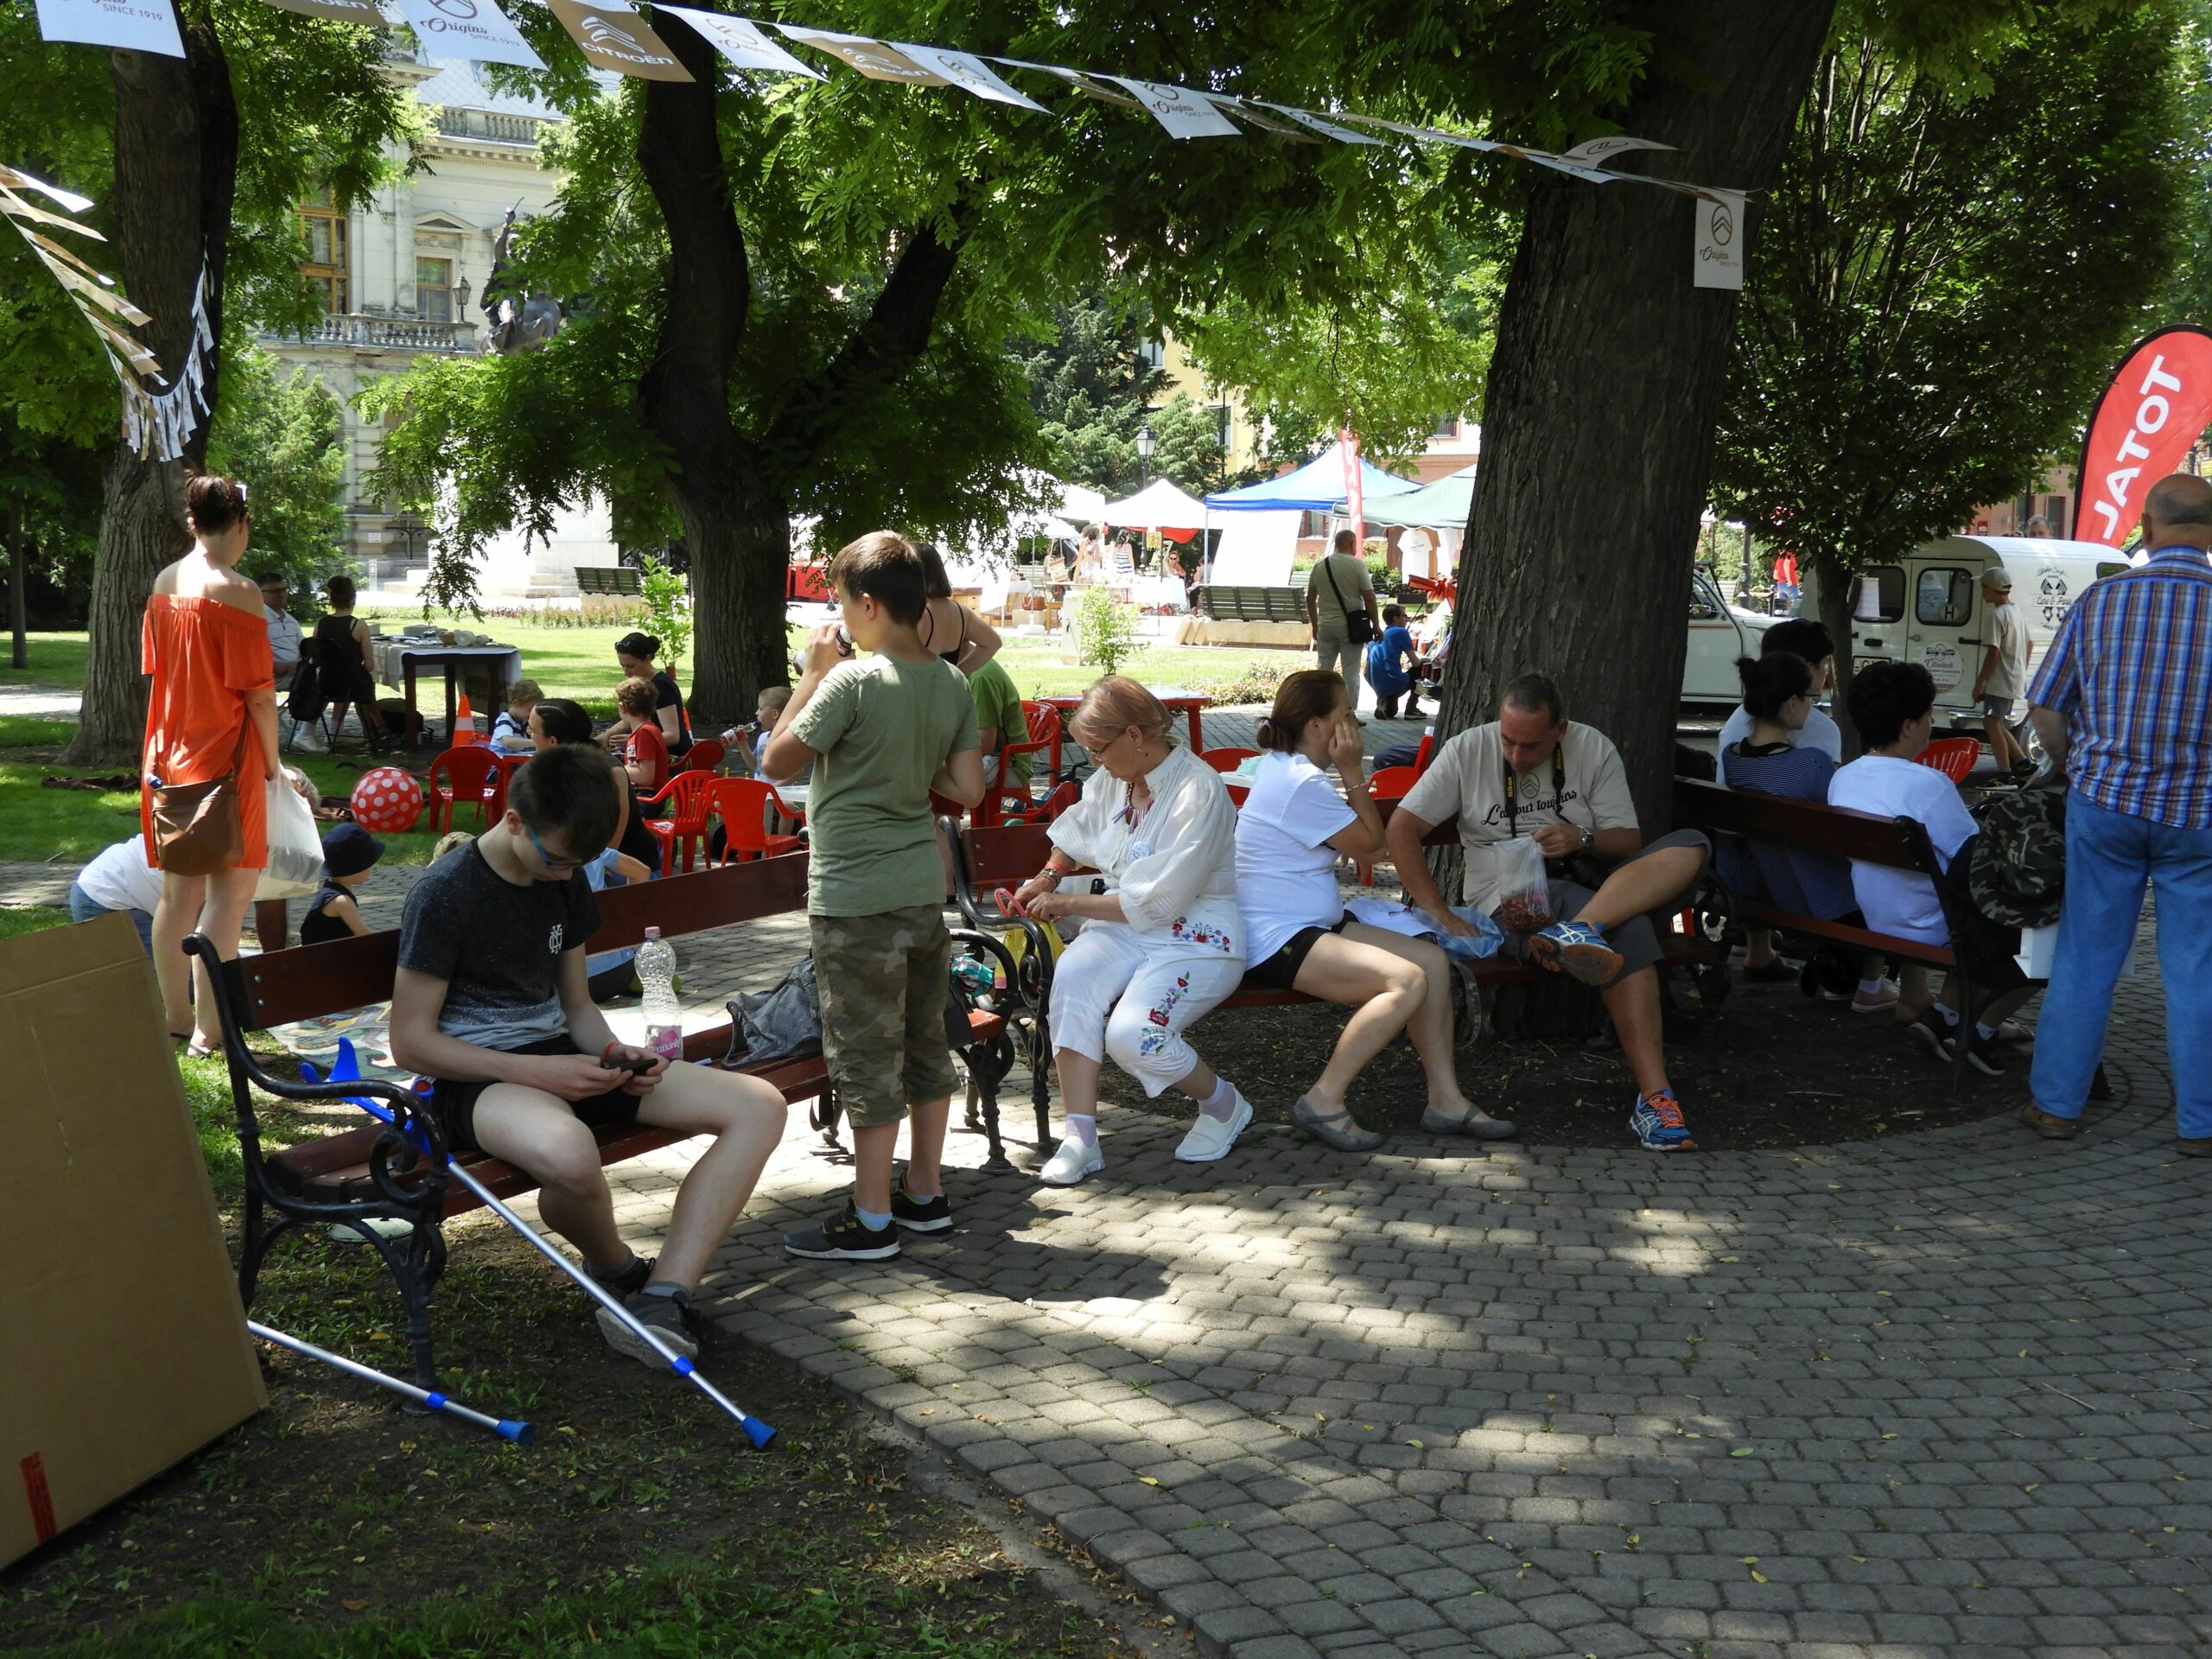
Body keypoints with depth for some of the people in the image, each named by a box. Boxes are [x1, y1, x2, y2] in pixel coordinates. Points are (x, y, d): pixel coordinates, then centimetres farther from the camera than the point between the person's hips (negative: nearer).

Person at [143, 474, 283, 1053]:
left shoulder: (164, 583, 7)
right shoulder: (237, 592, -15)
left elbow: (156, 669, 14)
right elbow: (258, 694, -16)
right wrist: (272, 763, -5)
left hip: (169, 756, 8)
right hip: (225, 758, -8)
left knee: (179, 892, 14)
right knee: (229, 894, -3)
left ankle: (176, 1019, 22)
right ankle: (209, 1032, -5)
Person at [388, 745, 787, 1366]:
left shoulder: (566, 881, 10)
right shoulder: (445, 893, -12)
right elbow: (410, 1041, -13)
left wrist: (616, 1056, -4)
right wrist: (535, 1071, -21)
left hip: (558, 1062, 8)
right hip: (477, 1078, -8)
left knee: (759, 1107, -10)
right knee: (568, 1152, -44)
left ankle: (659, 1299, -23)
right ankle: (617, 1270, -7)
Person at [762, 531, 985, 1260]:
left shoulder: (853, 681, -17)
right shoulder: (952, 684, 4)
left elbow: (778, 763, -10)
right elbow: (967, 789, 5)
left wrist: (812, 673, -4)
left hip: (855, 896, -7)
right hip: (925, 888, 7)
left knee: (866, 1054, 0)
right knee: (924, 1040, 16)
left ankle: (871, 1219, 7)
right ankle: (926, 1193, 26)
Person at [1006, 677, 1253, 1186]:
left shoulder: (1198, 791, -17)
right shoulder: (1114, 778, 8)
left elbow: (1157, 902, -19)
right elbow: (1076, 831, 32)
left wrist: (1067, 904, -13)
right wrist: (1048, 877, 13)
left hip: (1194, 937, -6)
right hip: (1123, 927, 6)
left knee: (1131, 1035, -28)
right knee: (1072, 975, -28)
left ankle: (1224, 1105, 4)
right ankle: (1080, 1138, -27)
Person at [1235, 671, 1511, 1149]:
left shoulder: (1282, 768, 16)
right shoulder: (1300, 782, -18)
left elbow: (1368, 842, 19)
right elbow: (1371, 844, -9)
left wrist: (1349, 776, 9)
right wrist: (1353, 772, -6)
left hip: (1317, 926, 11)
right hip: (1278, 941, -11)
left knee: (1432, 961, -1)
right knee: (1408, 981, -26)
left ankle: (1445, 1099, 2)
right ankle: (1324, 1100, -17)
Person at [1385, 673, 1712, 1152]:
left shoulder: (1594, 749, 7)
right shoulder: (1467, 750, 2)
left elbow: (1628, 842, 8)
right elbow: (1402, 829, -2)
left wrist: (1582, 839, -16)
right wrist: (1439, 914, -11)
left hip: (1586, 882, 4)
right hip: (1514, 902, -4)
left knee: (1689, 847, -22)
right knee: (1628, 931, -34)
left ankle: (1577, 931, -45)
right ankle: (1653, 1099, -40)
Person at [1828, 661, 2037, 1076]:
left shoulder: (1841, 779, -3)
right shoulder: (1927, 784, -26)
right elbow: (1980, 865, -20)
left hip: (1879, 926, 8)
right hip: (1935, 934, -7)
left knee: (1980, 919, 30)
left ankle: (1945, 1011, 18)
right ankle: (1982, 1030, 10)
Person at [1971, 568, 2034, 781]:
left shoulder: (1997, 615, -18)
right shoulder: (2016, 611, 13)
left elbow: (1993, 652, -22)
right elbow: (2029, 645, 21)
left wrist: (1979, 683, -16)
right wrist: (2022, 673, 27)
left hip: (2000, 681, -10)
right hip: (2015, 680, 10)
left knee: (1992, 724, -8)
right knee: (1996, 724, 18)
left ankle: (2005, 774, -9)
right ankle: (2024, 764, 19)